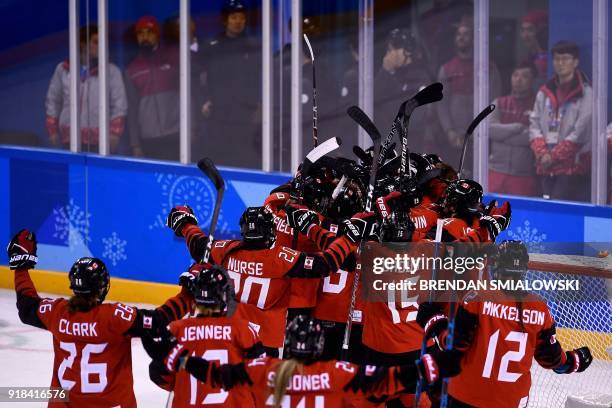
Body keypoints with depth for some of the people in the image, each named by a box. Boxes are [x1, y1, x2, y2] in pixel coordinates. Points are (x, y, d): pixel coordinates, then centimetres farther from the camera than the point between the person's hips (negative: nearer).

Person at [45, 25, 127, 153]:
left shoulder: (111, 71, 6)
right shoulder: (63, 69, 10)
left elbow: (119, 106, 3)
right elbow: (52, 102, 15)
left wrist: (114, 135, -6)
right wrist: (53, 132, 10)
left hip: (100, 142, -2)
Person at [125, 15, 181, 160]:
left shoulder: (174, 58, 4)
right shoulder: (132, 69, 12)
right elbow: (132, 109, 13)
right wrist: (135, 144, 8)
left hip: (175, 136, -2)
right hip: (149, 140, 2)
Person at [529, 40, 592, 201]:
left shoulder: (585, 93, -3)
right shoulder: (545, 92, 15)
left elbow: (581, 132, -9)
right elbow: (534, 125, 11)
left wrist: (554, 155, -8)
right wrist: (542, 153, -6)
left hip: (572, 165, -5)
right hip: (546, 167, 6)